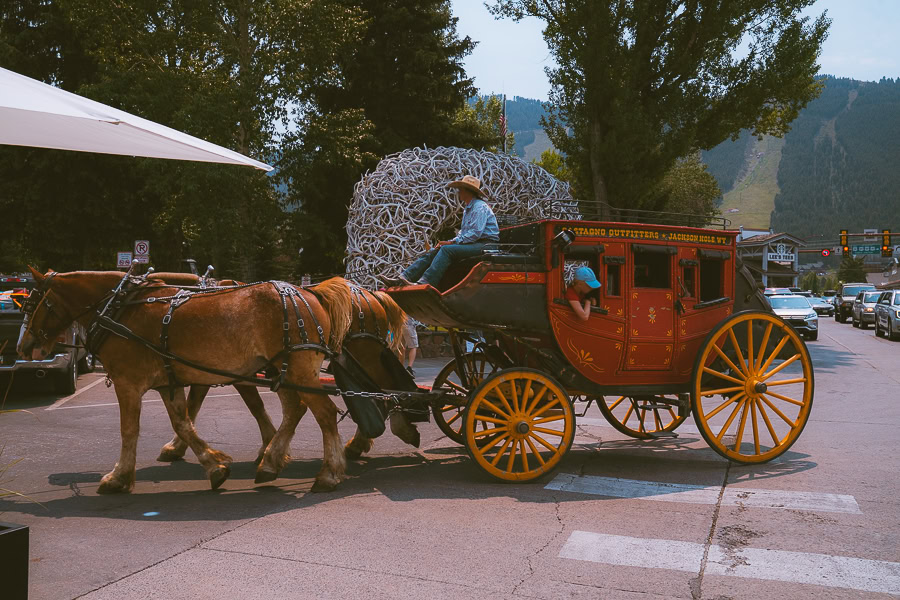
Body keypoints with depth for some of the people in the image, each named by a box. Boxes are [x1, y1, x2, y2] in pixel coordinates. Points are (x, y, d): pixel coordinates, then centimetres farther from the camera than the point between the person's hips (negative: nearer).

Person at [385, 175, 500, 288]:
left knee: (446, 249, -29)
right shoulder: (467, 209, 23)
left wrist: (453, 242, -17)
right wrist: (450, 242, 6)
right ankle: (403, 278, -16)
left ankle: (424, 283, -38)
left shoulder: (480, 207, -10)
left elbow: (475, 233, -20)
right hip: (471, 244, 9)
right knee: (434, 251, -5)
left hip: (484, 244, -9)